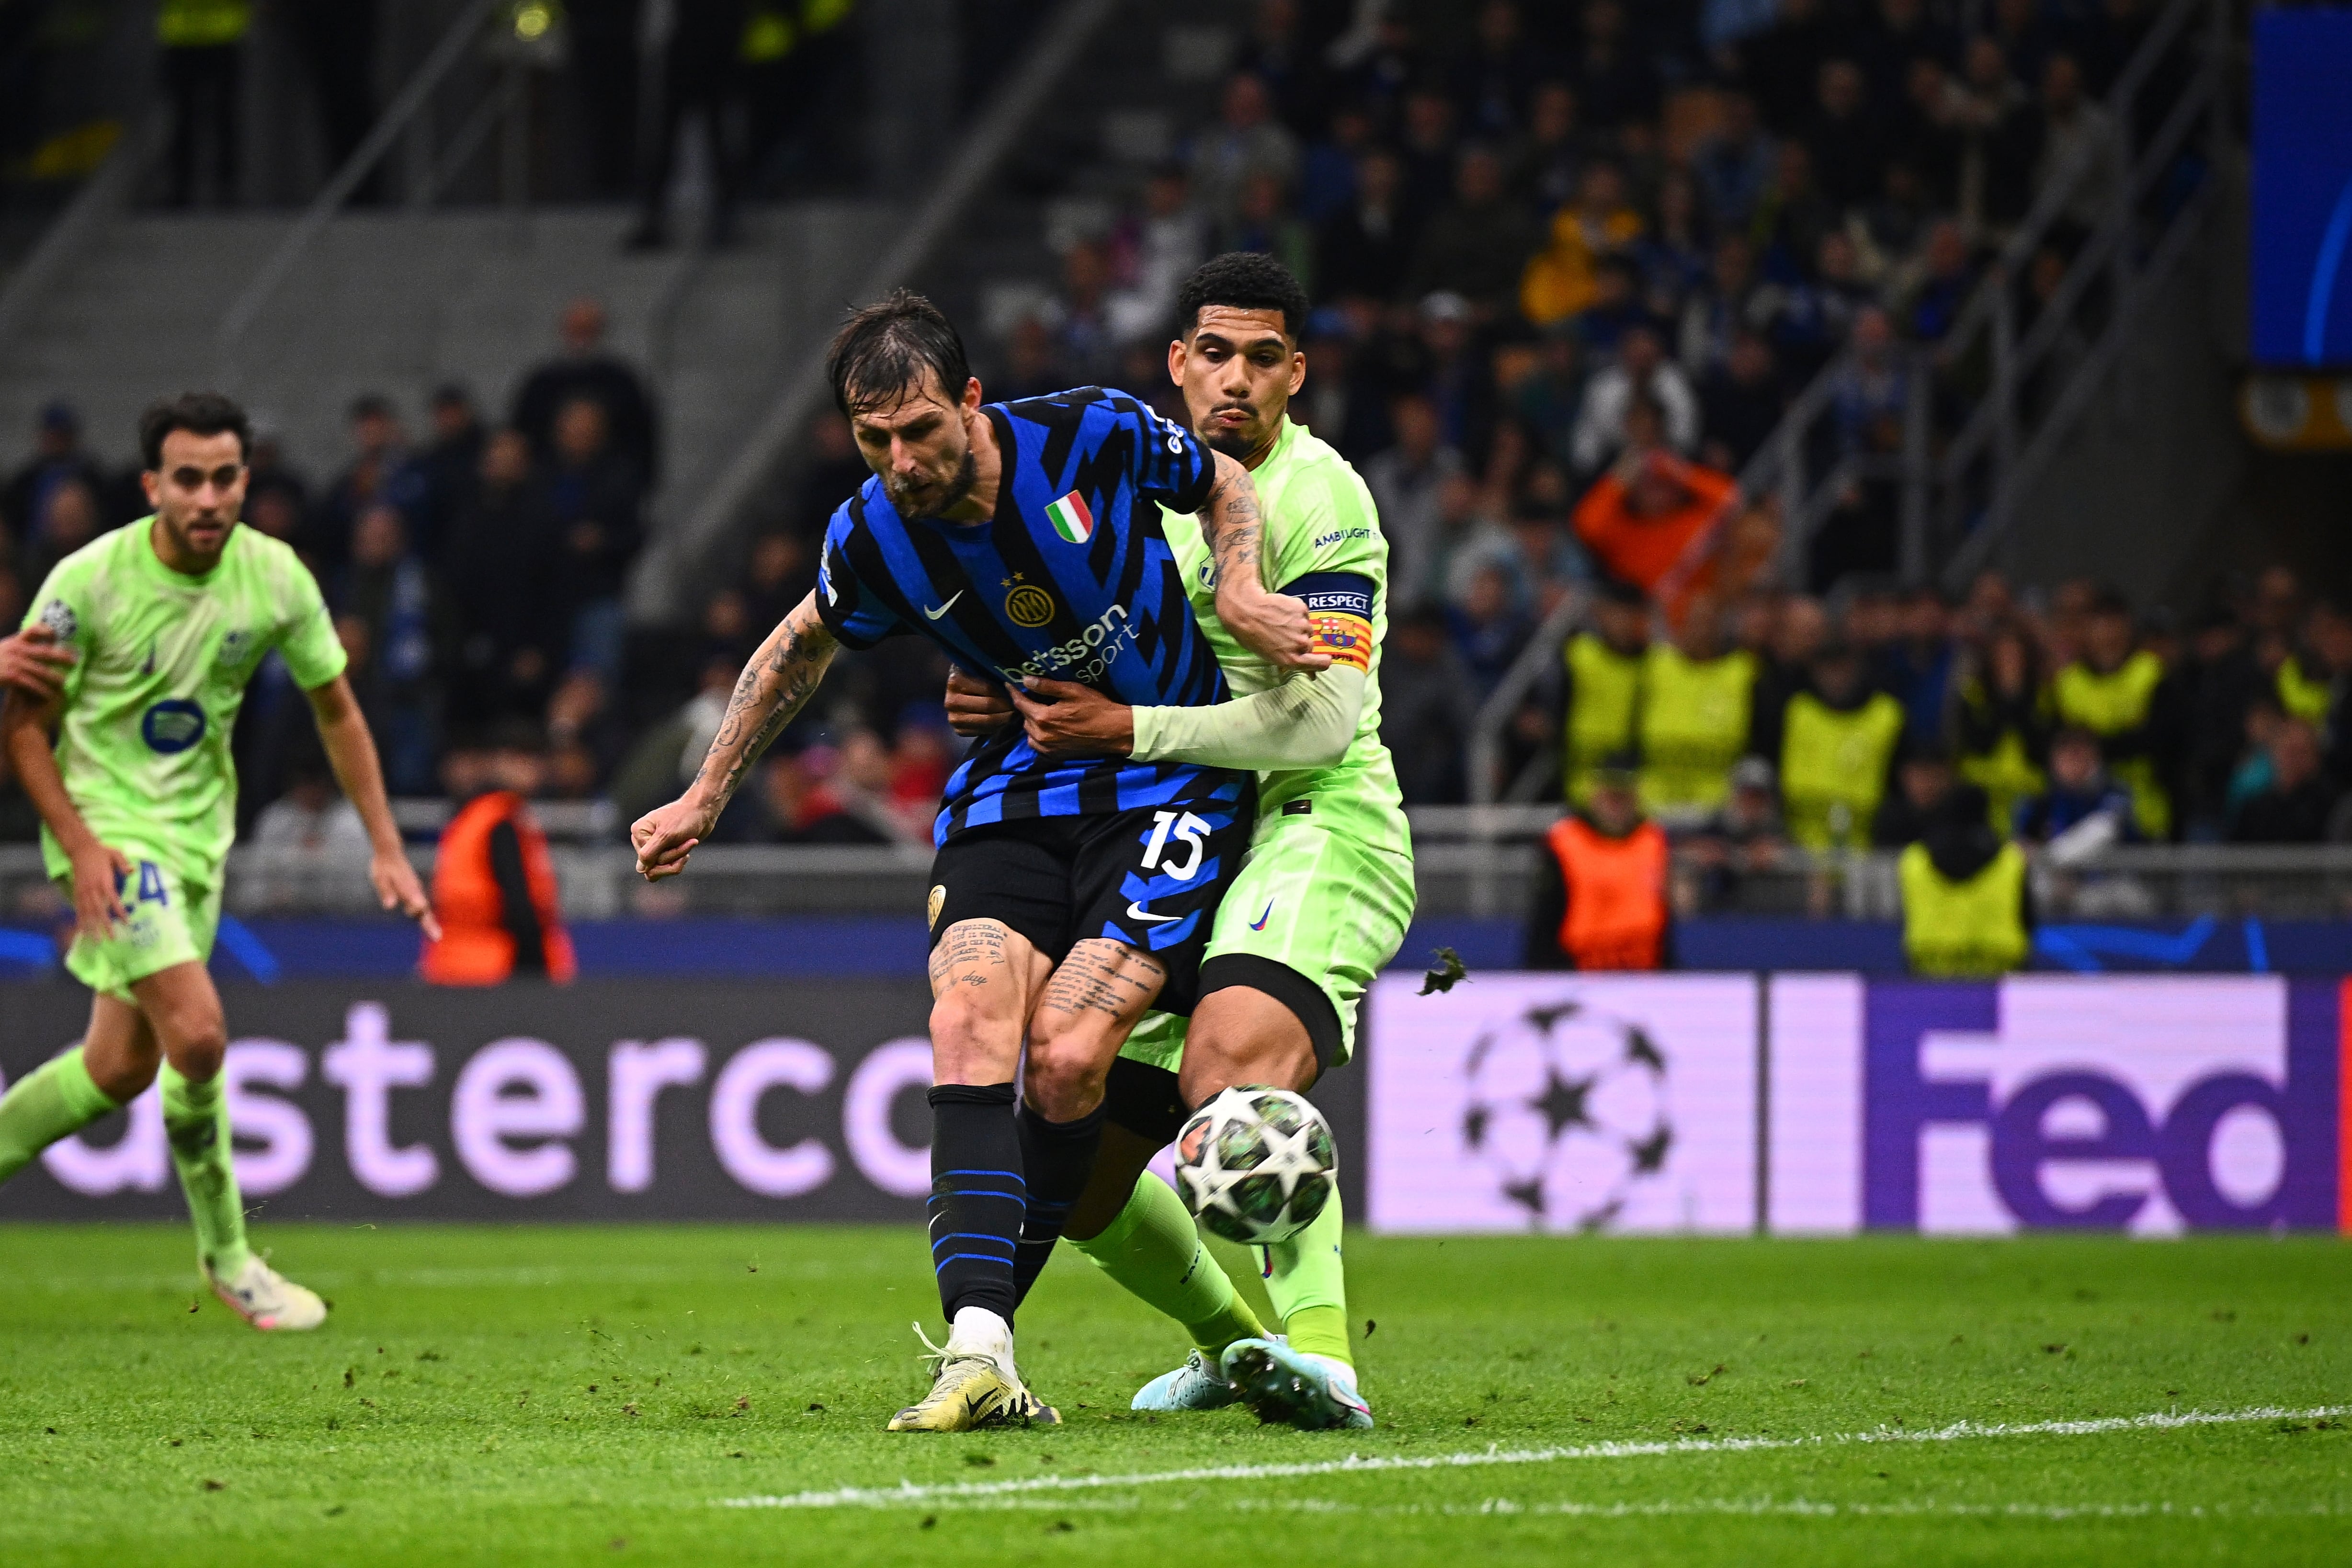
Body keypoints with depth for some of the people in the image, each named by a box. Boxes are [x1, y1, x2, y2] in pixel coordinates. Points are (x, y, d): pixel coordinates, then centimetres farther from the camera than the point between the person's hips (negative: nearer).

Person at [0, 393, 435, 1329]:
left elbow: (336, 711, 7)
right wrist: (80, 847, -19)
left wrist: (385, 847, 2)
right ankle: (227, 1257, -3)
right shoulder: (89, 581, -18)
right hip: (109, 823, -6)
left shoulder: (275, 578, -6)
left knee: (123, 1067, 8)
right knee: (197, 1034, -19)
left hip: (197, 832, 6)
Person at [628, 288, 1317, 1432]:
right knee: (969, 1023, -22)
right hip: (1013, 786, 2)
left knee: (1067, 1059, -18)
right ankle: (979, 1354, -31)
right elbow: (802, 645, 15)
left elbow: (1225, 486, 6)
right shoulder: (870, 539, -8)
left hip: (1171, 786, -2)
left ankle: (982, 1318, 0)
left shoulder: (1092, 436, -16)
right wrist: (706, 798, 17)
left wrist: (1241, 590, -14)